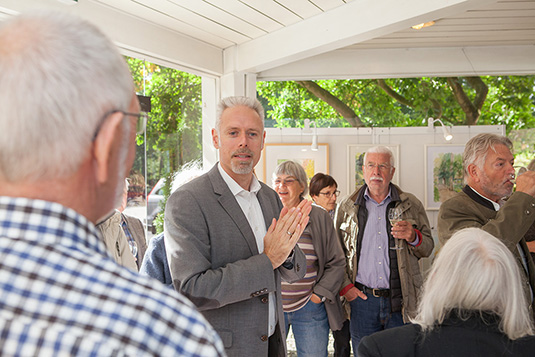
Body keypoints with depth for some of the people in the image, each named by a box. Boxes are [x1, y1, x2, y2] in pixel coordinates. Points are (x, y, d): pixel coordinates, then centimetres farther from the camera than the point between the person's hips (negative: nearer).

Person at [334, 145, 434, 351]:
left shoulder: (411, 205, 5)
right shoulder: (347, 207, 6)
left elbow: (428, 248, 8)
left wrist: (413, 237, -13)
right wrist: (345, 286, -2)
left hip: (400, 302, 0)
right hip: (361, 298, 0)